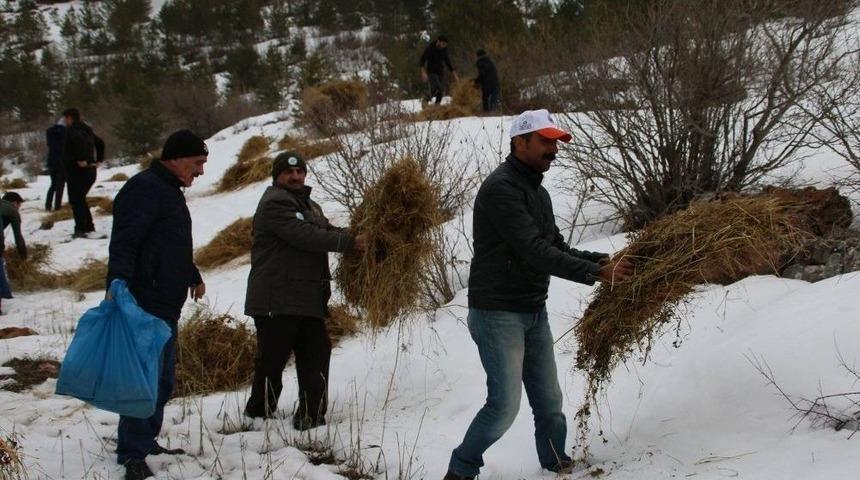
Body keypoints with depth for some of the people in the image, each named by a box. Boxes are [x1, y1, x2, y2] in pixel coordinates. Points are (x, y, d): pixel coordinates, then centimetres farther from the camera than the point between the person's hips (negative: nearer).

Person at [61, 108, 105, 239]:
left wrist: (81, 159, -29)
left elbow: (79, 140, -32)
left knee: (77, 200, -6)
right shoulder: (87, 130, 18)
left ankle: (88, 229, -11)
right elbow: (100, 143, 27)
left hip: (77, 170, -9)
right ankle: (81, 228, 16)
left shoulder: (72, 130, -10)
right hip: (90, 170, 9)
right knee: (79, 200, 17)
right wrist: (98, 160, 23)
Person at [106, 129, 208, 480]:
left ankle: (145, 442, 23)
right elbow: (124, 241, -24)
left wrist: (193, 277, 46)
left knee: (162, 380, 14)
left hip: (167, 306, 11)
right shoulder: (145, 188, -12)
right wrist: (118, 281, -37)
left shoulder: (169, 190, 20)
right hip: (146, 303, -11)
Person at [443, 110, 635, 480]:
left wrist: (600, 260, -3)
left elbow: (556, 247, 14)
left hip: (534, 313, 9)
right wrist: (595, 273, -24)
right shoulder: (501, 188, -18)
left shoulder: (537, 192, 13)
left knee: (548, 399, 13)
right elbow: (534, 251, -25)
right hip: (498, 314, -9)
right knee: (505, 404, -8)